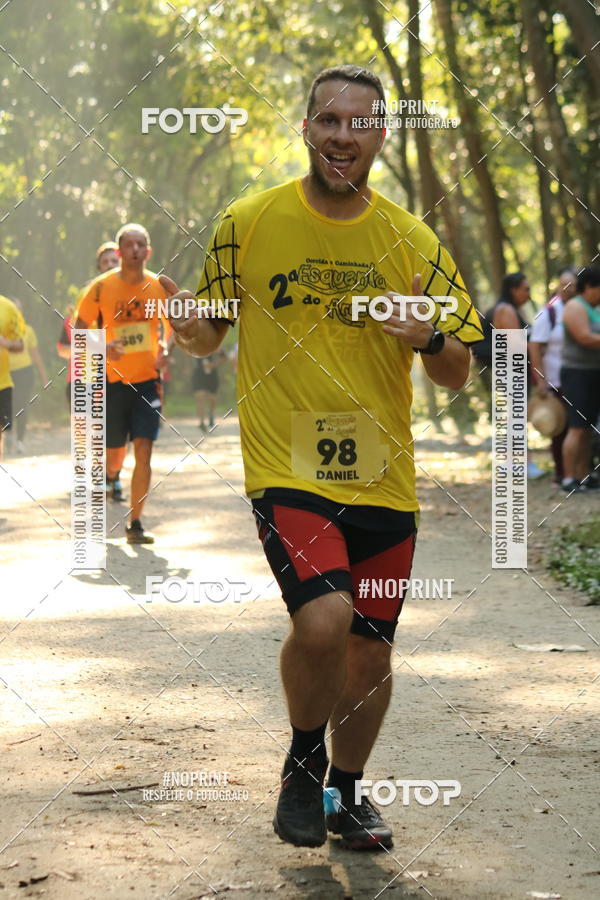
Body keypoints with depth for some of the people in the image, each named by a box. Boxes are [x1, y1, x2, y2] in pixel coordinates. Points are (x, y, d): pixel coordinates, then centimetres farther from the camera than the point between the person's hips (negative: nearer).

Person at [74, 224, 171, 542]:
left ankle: (135, 524, -3)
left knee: (143, 450, -11)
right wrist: (101, 348, -19)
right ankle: (112, 474, 49)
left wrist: (165, 348, -4)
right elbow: (79, 330, 0)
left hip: (147, 381, 1)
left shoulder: (159, 286, 0)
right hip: (112, 380, -1)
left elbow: (172, 324, 16)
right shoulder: (101, 287, -6)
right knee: (115, 452, 9)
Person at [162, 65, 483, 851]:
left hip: (382, 479, 3)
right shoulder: (248, 223, -1)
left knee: (370, 651, 10)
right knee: (323, 619, -24)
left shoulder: (412, 242, 3)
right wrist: (191, 330, -15)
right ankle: (303, 761, 6)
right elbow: (209, 334, 8)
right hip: (285, 470, -3)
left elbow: (457, 374, 7)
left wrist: (429, 340, -15)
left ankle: (347, 792, 35)